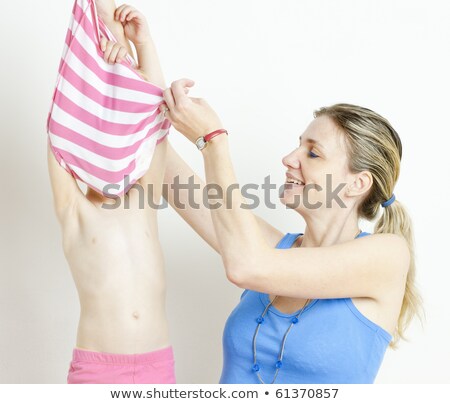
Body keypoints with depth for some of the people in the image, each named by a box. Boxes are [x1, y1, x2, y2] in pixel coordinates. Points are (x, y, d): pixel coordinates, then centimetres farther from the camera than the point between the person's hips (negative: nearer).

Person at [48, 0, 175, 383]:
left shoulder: (144, 202, 5)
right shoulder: (74, 209, -1)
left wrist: (143, 42, -8)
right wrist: (105, 33, -10)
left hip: (159, 365, 3)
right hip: (96, 368, -2)